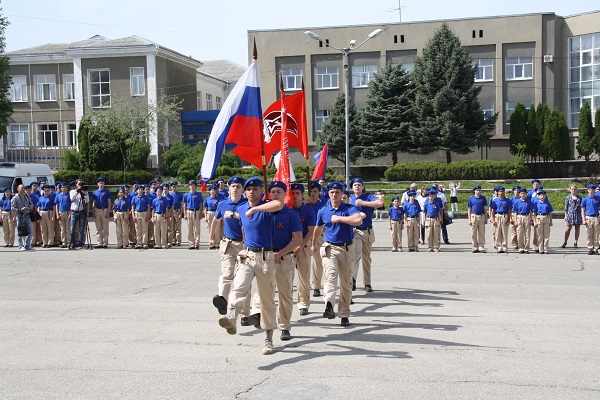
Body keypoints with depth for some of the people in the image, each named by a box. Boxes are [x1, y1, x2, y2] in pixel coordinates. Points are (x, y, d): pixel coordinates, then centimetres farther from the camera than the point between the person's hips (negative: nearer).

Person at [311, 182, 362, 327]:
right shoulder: (323, 211, 7)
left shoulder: (349, 209, -4)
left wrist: (339, 218, -19)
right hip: (330, 248, 0)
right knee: (331, 275, -24)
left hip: (347, 248, 0)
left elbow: (358, 220, -26)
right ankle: (329, 306, -45)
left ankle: (344, 315, 17)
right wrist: (314, 244, 35)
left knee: (346, 282, 7)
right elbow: (318, 229, 25)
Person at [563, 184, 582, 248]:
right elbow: (566, 207, 3)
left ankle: (575, 243, 12)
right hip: (571, 214, -2)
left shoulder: (579, 197, 8)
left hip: (578, 214, 2)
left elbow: (581, 206, 11)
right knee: (568, 228, -2)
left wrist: (583, 216, 7)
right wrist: (566, 215, -3)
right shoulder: (568, 197, 2)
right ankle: (565, 242, 8)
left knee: (577, 228, 4)